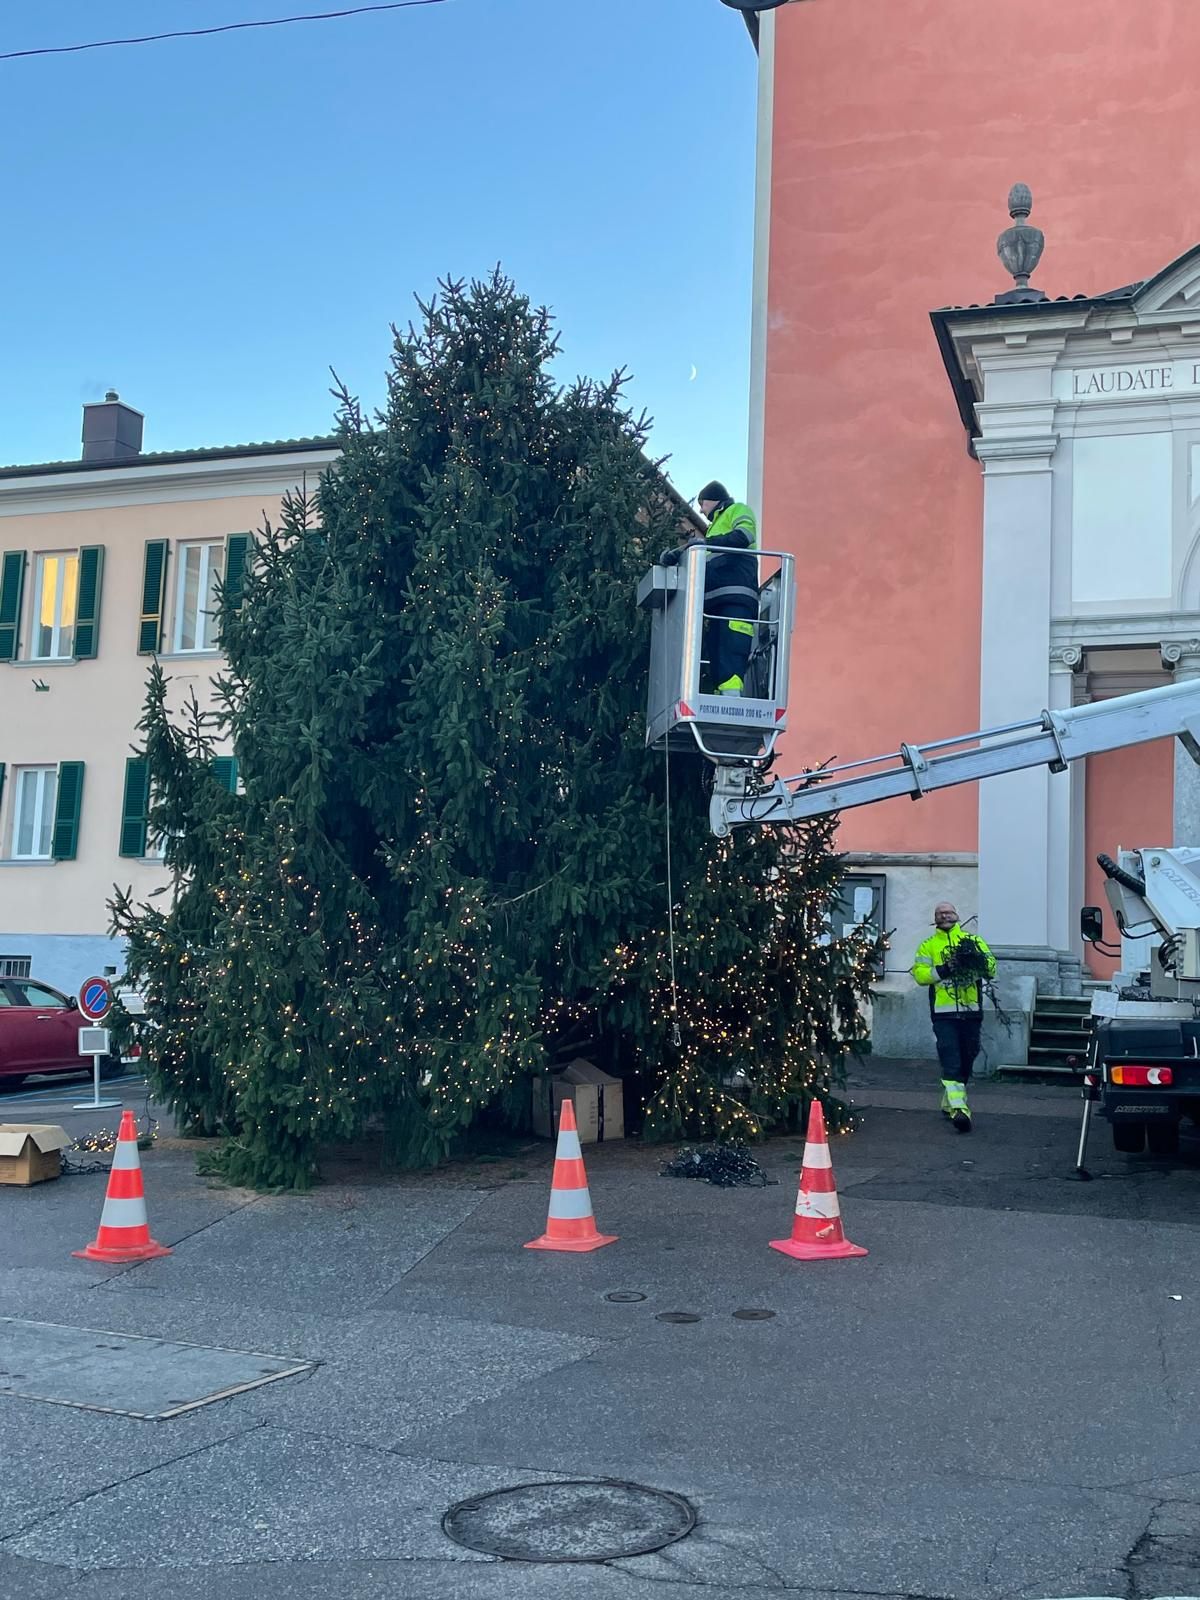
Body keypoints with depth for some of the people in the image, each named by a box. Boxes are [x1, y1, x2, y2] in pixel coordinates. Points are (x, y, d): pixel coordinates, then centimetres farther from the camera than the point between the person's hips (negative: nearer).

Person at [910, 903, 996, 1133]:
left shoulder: (974, 940, 12)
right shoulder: (928, 945, 10)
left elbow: (991, 968, 2)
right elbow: (919, 973, -4)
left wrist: (977, 960, -19)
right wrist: (942, 970, -18)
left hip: (971, 1011, 2)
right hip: (944, 1012, -2)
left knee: (966, 1060, 11)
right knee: (951, 1062, -11)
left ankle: (949, 1104, 29)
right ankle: (959, 1110, -19)